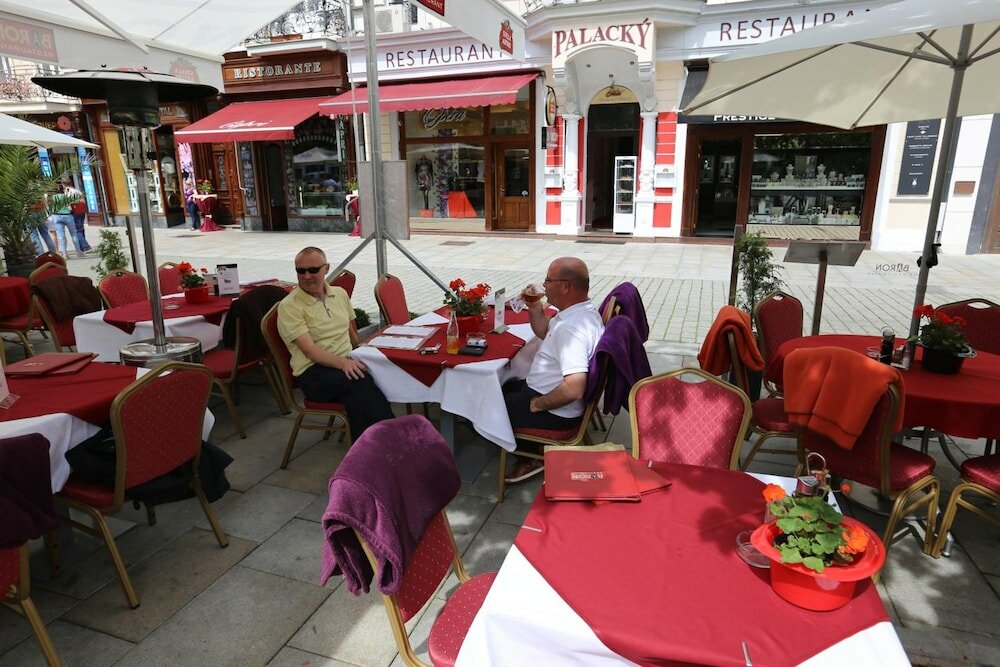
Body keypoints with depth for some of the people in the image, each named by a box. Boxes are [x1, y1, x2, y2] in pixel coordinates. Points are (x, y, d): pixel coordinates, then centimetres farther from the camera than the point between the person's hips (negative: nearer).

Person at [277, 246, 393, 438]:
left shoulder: (340, 294, 16)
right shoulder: (289, 306, -3)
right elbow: (310, 350, -13)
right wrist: (343, 362, -29)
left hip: (348, 362, 5)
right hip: (313, 372, -5)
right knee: (360, 381, -35)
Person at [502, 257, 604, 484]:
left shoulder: (572, 327, -32)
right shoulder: (578, 311, 1)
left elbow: (574, 388, -39)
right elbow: (544, 333, 20)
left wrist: (536, 404, -24)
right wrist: (534, 307, 3)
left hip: (557, 412, -10)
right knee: (503, 388, 24)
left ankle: (532, 456, 15)